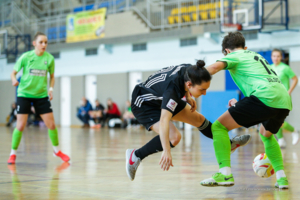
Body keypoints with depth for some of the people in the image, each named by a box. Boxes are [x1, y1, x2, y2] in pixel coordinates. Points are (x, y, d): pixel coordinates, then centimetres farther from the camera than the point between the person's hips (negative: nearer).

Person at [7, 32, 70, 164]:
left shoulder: (49, 58, -2)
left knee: (51, 124, 1)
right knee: (20, 126, -8)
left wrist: (51, 89, -5)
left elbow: (51, 76, 11)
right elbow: (14, 72, -1)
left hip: (42, 95, 2)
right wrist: (14, 80, -22)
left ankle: (56, 150, 23)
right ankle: (13, 153, 9)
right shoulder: (25, 57, -9)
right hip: (24, 94, -2)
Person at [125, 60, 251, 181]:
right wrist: (166, 151, -62)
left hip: (160, 98, 8)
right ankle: (135, 156, -12)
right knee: (174, 137, -27)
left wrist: (188, 96, -4)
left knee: (198, 119, 13)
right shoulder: (172, 90, -43)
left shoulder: (189, 71, -21)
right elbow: (164, 121, -54)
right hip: (143, 105, -8)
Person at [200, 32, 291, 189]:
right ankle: (281, 178, 24)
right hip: (285, 101, 8)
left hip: (265, 98, -8)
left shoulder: (234, 56, 12)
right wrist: (240, 104, 42)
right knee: (266, 134, 36)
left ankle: (225, 174, -13)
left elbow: (215, 67, -9)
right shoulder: (256, 56, 34)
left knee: (219, 126, 1)